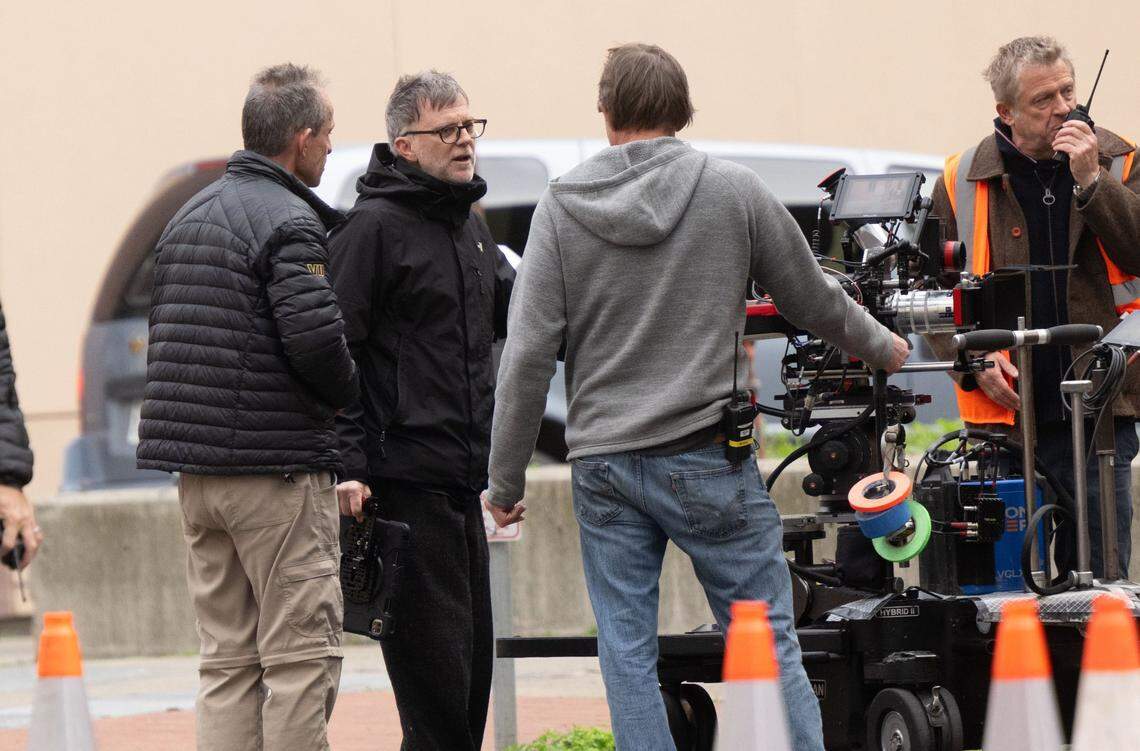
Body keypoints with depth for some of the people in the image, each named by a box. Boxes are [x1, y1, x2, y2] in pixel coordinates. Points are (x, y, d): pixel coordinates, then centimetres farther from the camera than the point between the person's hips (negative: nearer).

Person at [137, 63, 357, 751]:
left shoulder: (188, 217, 15)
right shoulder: (289, 223, -13)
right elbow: (316, 339, -23)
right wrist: (347, 393, -2)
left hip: (197, 473, 8)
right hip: (280, 470, -8)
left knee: (227, 660, 10)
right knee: (300, 656, -4)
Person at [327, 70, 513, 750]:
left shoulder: (469, 226, 16)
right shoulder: (375, 227, -10)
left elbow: (513, 308, 31)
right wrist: (348, 465, -21)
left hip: (461, 487, 9)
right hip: (404, 484, -9)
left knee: (472, 663, 11)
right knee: (435, 667, -10)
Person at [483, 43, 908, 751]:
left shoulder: (561, 208, 2)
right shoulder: (734, 190, -1)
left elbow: (528, 355, -2)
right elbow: (812, 299, 11)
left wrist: (506, 481, 5)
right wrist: (881, 346, 32)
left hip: (604, 466, 2)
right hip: (706, 456, -2)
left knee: (627, 653, 5)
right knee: (767, 643, 2)